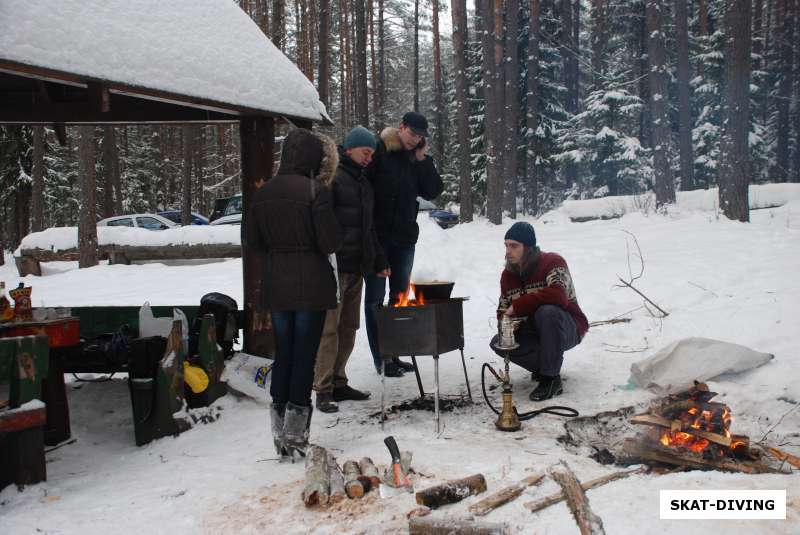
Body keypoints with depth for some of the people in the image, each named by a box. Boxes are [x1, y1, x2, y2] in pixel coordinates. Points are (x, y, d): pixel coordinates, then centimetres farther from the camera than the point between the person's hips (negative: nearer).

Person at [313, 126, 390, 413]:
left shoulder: (363, 183, 21)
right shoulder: (332, 177, -7)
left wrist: (379, 261, 26)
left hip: (356, 268, 9)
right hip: (334, 267, -8)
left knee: (349, 327, 11)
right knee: (329, 328, -6)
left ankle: (338, 382, 20)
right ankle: (323, 390, 0)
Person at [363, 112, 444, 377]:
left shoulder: (417, 159, 9)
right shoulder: (379, 150, -9)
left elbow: (433, 192, 3)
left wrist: (423, 160, -6)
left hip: (404, 236, 6)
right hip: (377, 235, -6)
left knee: (400, 295, 12)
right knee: (375, 296, 0)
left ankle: (395, 354, 23)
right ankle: (381, 358, 7)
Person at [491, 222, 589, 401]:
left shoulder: (552, 262, -19)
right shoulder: (508, 274, 2)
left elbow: (557, 295, -38)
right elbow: (503, 310, 10)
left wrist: (518, 306, -31)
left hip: (568, 330, -6)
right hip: (535, 332, 6)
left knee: (547, 312, -38)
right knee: (497, 343, -15)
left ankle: (551, 379, -25)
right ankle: (548, 364, 1)